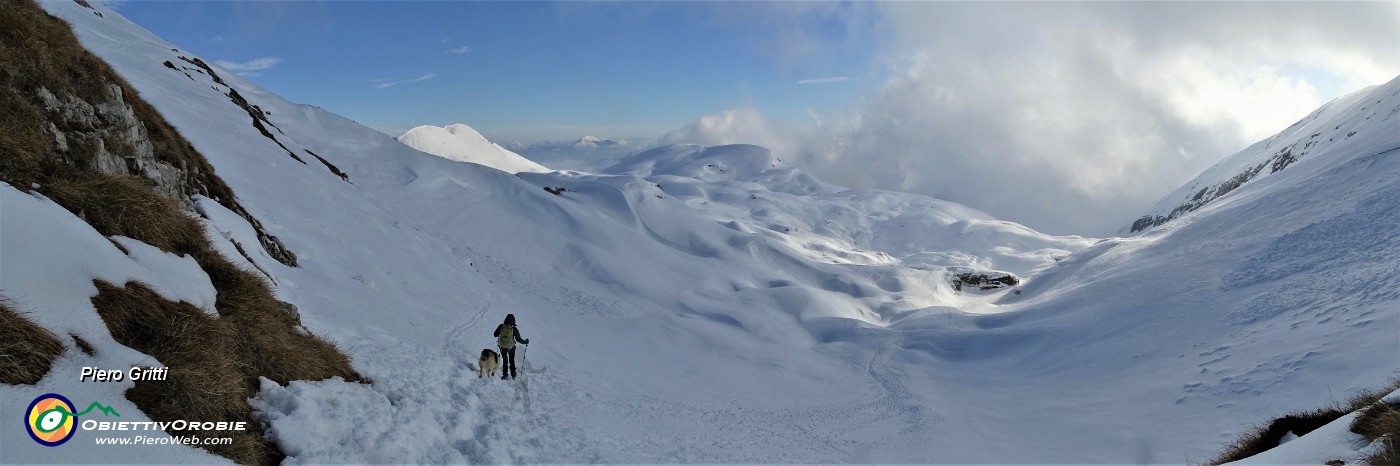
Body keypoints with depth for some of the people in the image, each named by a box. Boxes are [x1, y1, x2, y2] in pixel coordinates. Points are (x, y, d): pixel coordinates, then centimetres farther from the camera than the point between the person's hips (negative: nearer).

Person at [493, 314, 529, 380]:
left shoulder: (501, 326, -14)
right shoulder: (514, 329, -20)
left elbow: (495, 335, -3)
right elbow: (518, 339, -14)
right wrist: (525, 342, 2)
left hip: (502, 346, 1)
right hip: (511, 347, -1)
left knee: (504, 360, 19)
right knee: (512, 361, 20)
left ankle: (505, 375, 19)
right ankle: (513, 374, 25)